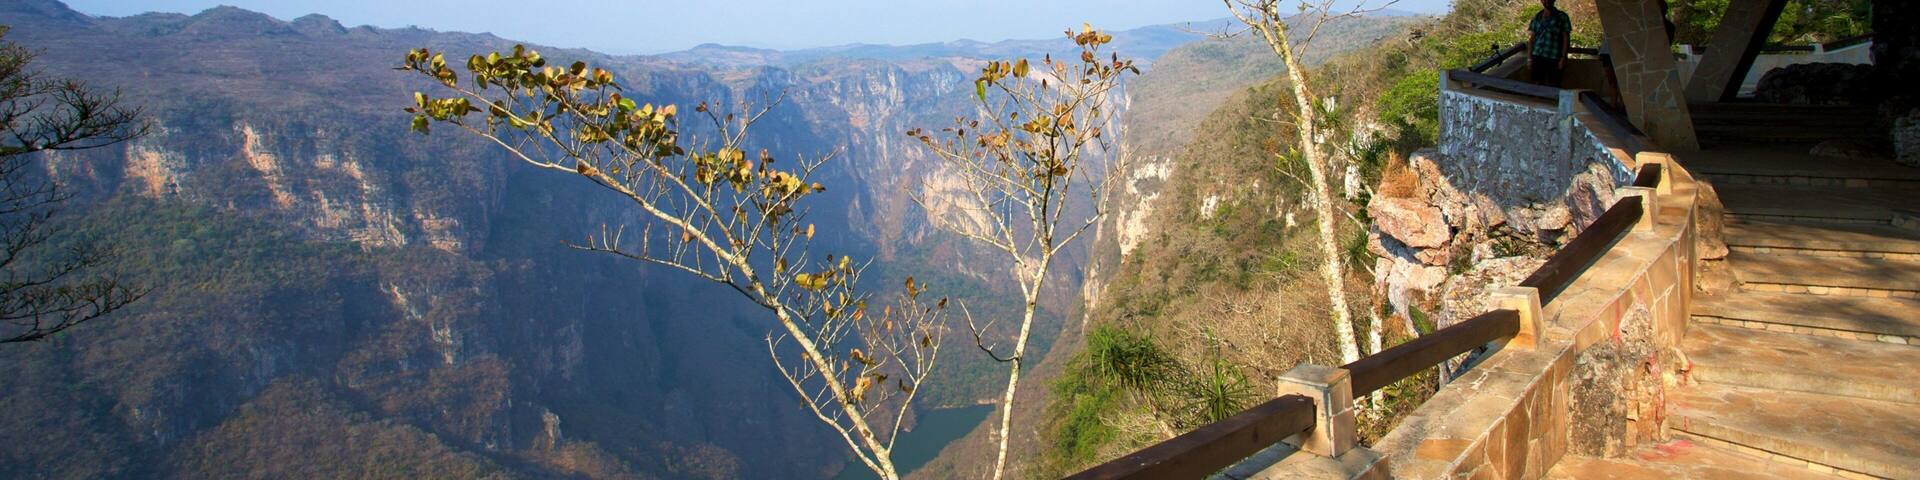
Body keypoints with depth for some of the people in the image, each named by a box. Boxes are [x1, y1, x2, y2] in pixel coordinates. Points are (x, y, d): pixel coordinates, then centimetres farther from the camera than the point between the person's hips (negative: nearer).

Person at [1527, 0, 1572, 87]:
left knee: (1553, 86, -3)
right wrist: (1529, 58, 2)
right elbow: (1531, 39, 10)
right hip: (1537, 57, 2)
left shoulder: (1562, 17, 3)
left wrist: (1563, 58, -8)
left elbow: (1566, 39, 0)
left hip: (1554, 58, -2)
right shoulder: (1537, 17, 10)